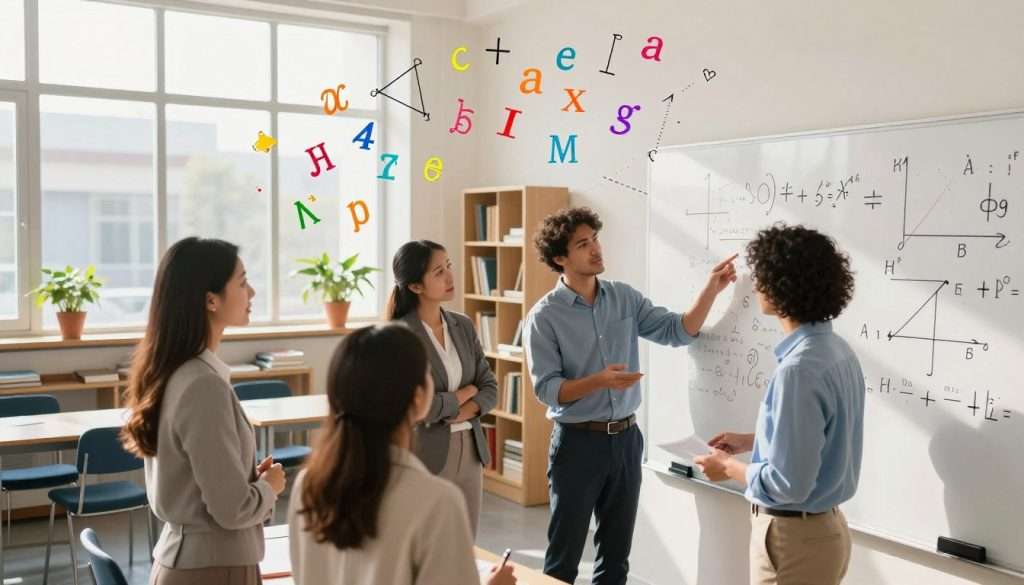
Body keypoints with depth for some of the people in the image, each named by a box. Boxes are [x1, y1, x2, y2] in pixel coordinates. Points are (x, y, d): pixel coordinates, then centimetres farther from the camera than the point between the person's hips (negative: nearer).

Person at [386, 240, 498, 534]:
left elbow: (490, 388, 7)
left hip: (469, 453, 6)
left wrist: (467, 410, -13)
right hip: (425, 456, -6)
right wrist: (463, 394, -7)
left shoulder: (463, 325, 7)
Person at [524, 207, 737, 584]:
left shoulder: (624, 297, 3)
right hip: (577, 441, -4)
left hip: (626, 438, 5)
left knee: (616, 553, 17)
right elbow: (547, 389, -16)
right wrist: (598, 381, -30)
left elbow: (677, 331, -1)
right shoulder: (545, 316, -11)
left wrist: (712, 289, -12)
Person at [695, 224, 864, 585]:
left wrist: (729, 467, -11)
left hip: (794, 537, -8)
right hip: (825, 525, 8)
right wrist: (750, 442, 16)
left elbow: (788, 484, -26)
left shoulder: (798, 369, -27)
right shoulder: (837, 350, 2)